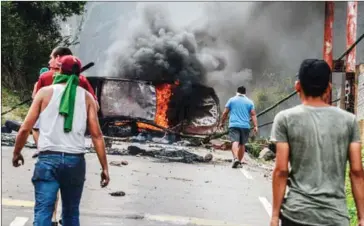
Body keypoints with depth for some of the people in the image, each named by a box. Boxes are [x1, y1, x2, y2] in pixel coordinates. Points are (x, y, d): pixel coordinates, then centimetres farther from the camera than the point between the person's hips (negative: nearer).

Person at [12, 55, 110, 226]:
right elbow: (96, 134, 1)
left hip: (48, 159, -2)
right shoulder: (86, 97, 8)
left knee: (43, 211, -4)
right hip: (75, 160, 2)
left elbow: (25, 128, 2)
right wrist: (104, 167, 4)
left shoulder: (45, 92, 5)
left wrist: (16, 153, 17)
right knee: (71, 212, 15)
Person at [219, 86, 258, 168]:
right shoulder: (249, 102, 10)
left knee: (235, 142, -14)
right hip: (245, 126, 2)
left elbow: (225, 113, 7)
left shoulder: (232, 100, 8)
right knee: (242, 144, 13)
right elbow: (253, 115, 2)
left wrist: (222, 122, 17)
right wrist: (255, 126, -2)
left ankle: (235, 158, -35)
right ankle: (240, 161, 19)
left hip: (234, 125, -2)